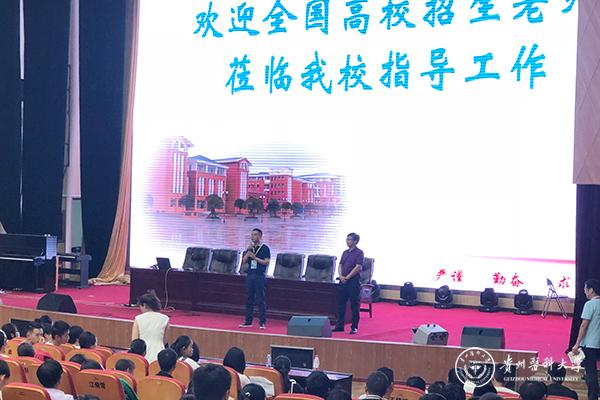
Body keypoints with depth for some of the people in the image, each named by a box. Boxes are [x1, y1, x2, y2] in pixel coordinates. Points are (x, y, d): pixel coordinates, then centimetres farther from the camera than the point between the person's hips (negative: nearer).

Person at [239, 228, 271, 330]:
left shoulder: (265, 248, -3)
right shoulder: (250, 248, 13)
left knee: (260, 300, -5)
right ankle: (248, 321, 12)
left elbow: (267, 262, -9)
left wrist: (255, 258, -14)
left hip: (260, 276, -6)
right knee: (249, 299, 7)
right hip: (250, 275, 6)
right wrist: (249, 251, -5)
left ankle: (262, 322, -2)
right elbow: (244, 262, 7)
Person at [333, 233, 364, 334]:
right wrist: (341, 276, -4)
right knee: (340, 304, 9)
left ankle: (354, 327, 3)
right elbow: (340, 265, 14)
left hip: (354, 281, -7)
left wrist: (347, 277, -14)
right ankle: (340, 325, 16)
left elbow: (358, 267, -15)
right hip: (343, 281, 7)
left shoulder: (359, 253, -7)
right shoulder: (345, 253, 15)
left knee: (354, 305, -2)